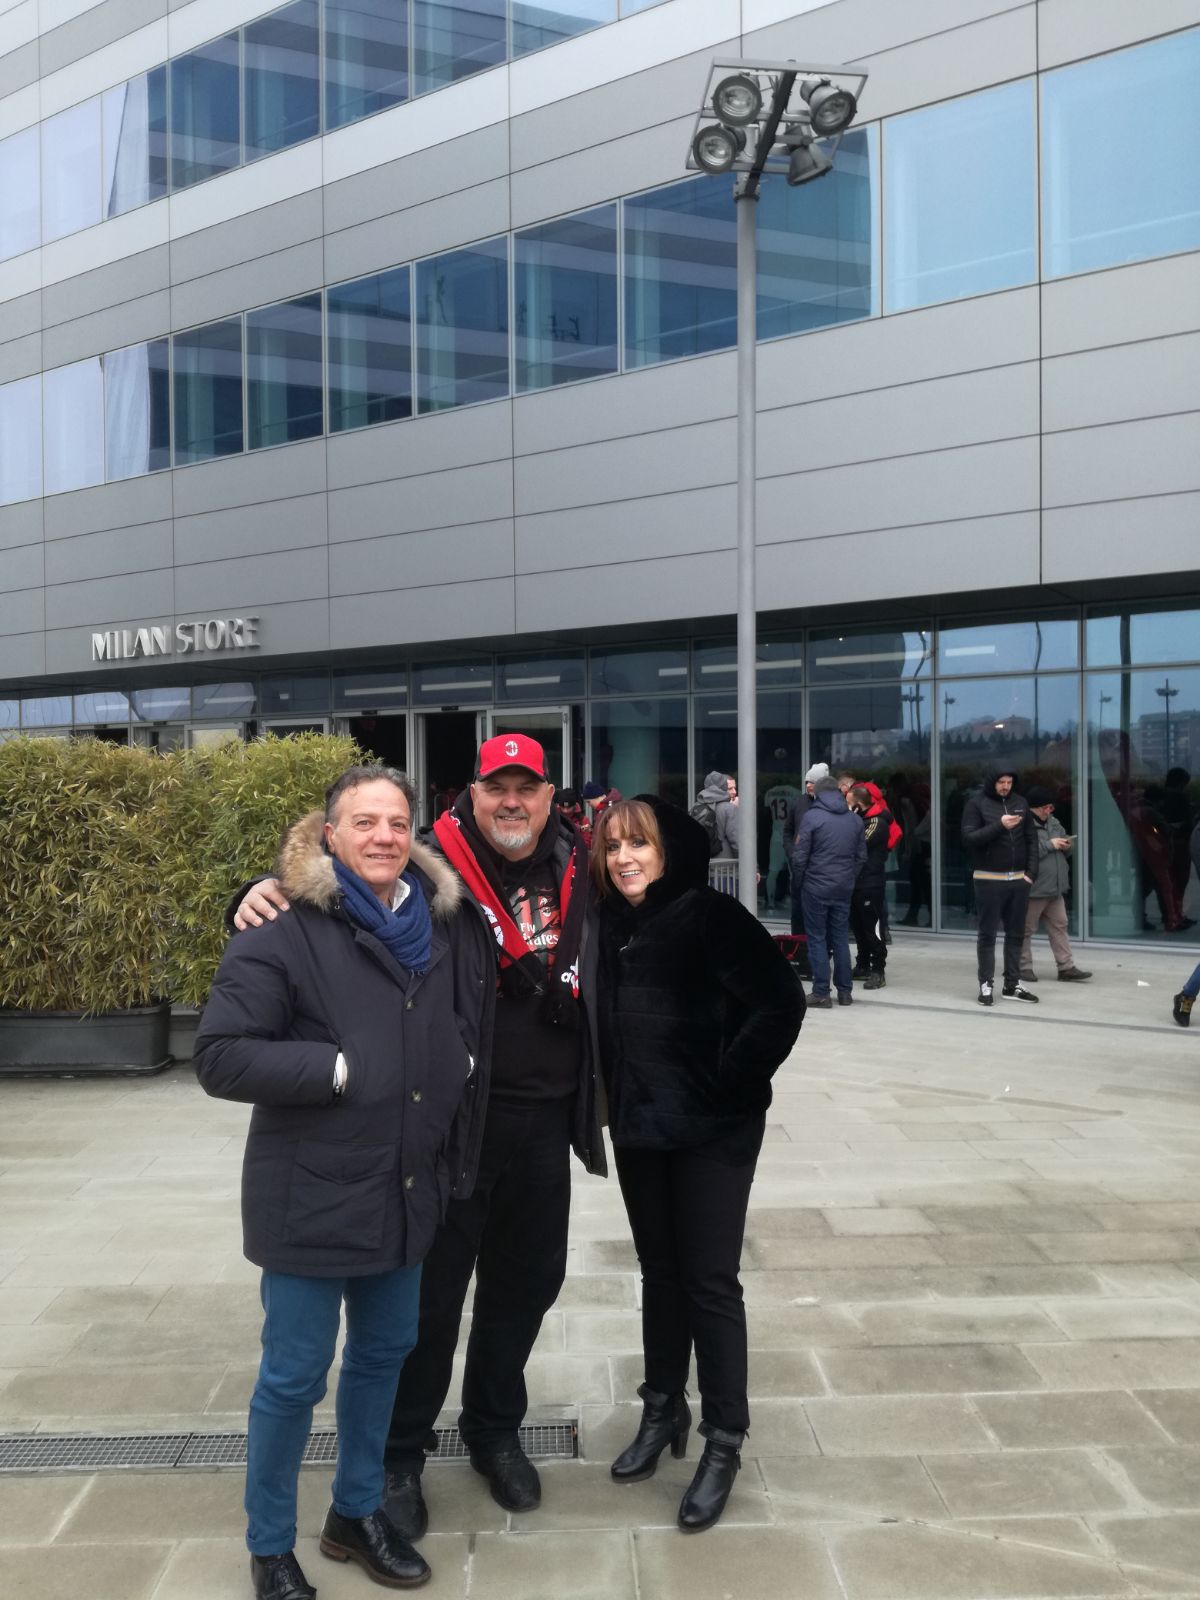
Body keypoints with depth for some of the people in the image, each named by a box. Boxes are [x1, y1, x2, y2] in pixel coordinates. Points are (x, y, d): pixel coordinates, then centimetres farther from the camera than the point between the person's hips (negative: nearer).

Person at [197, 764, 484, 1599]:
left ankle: (357, 1513, 41)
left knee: (384, 1351, 19)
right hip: (312, 1195, -6)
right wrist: (337, 1069, -22)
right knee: (294, 1376, 7)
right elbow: (221, 1057, -21)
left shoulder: (437, 920, 5)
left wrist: (464, 1062, 7)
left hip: (407, 1188, 6)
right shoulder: (283, 931, -17)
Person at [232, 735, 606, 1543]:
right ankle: (399, 1455, 31)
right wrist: (267, 892, -30)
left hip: (545, 1119, 5)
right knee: (431, 1291, 10)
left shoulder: (575, 869, 3)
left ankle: (495, 1429, 43)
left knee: (527, 1281, 20)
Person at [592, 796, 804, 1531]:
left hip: (713, 1130, -6)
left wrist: (731, 1082, -15)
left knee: (710, 1283, 3)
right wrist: (619, 1096, 4)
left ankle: (724, 1442, 19)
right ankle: (664, 1410, 35)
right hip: (638, 1125, 6)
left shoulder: (709, 915, -15)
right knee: (661, 1273, 18)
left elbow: (782, 1000, -19)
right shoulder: (612, 923, 4)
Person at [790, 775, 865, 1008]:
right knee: (841, 938, 12)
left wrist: (797, 880, 3)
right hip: (844, 888, 5)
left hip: (816, 887, -4)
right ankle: (845, 991, 15)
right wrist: (850, 878, 16)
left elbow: (800, 856, -10)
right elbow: (861, 855, 8)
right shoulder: (855, 819, 7)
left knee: (817, 939, 2)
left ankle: (821, 993, 1)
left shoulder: (812, 817, -9)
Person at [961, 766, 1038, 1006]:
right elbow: (969, 838, -13)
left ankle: (1013, 984, 17)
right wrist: (999, 825, -22)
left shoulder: (1020, 802, 8)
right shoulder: (977, 803, -4)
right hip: (989, 879, -4)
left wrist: (1031, 872, 1)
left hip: (1018, 879, 4)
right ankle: (986, 984, 7)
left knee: (1016, 933, 9)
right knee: (987, 934, 1)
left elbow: (1031, 838, 10)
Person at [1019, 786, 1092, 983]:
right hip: (1032, 888, -8)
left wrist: (1066, 846, -1)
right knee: (1026, 929, 3)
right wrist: (1049, 844, -20)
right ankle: (1024, 967, 13)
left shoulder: (1053, 823, 14)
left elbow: (1063, 852, 23)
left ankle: (1066, 968, 15)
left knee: (1059, 927, 10)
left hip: (1055, 887, 8)